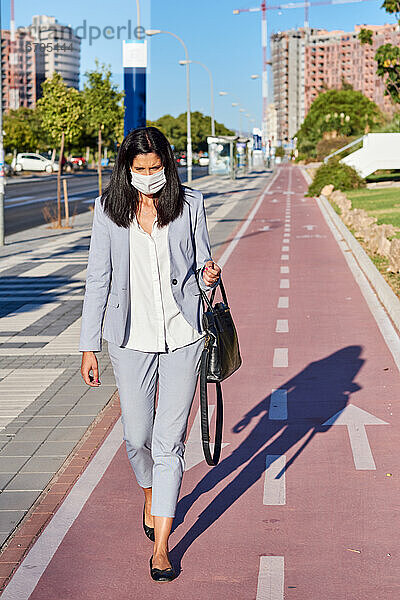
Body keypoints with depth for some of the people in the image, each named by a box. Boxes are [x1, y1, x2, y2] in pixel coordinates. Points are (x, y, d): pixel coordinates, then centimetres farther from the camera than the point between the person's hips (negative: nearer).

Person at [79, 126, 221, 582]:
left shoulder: (189, 204, 0)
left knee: (169, 442, -2)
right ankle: (150, 495, 43)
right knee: (137, 437, 9)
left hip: (182, 336, -1)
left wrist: (209, 275, -15)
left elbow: (201, 265, 10)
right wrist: (88, 346, 1)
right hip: (131, 338, 1)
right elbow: (98, 279, 2)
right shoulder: (108, 209, -1)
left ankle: (161, 546, 4)